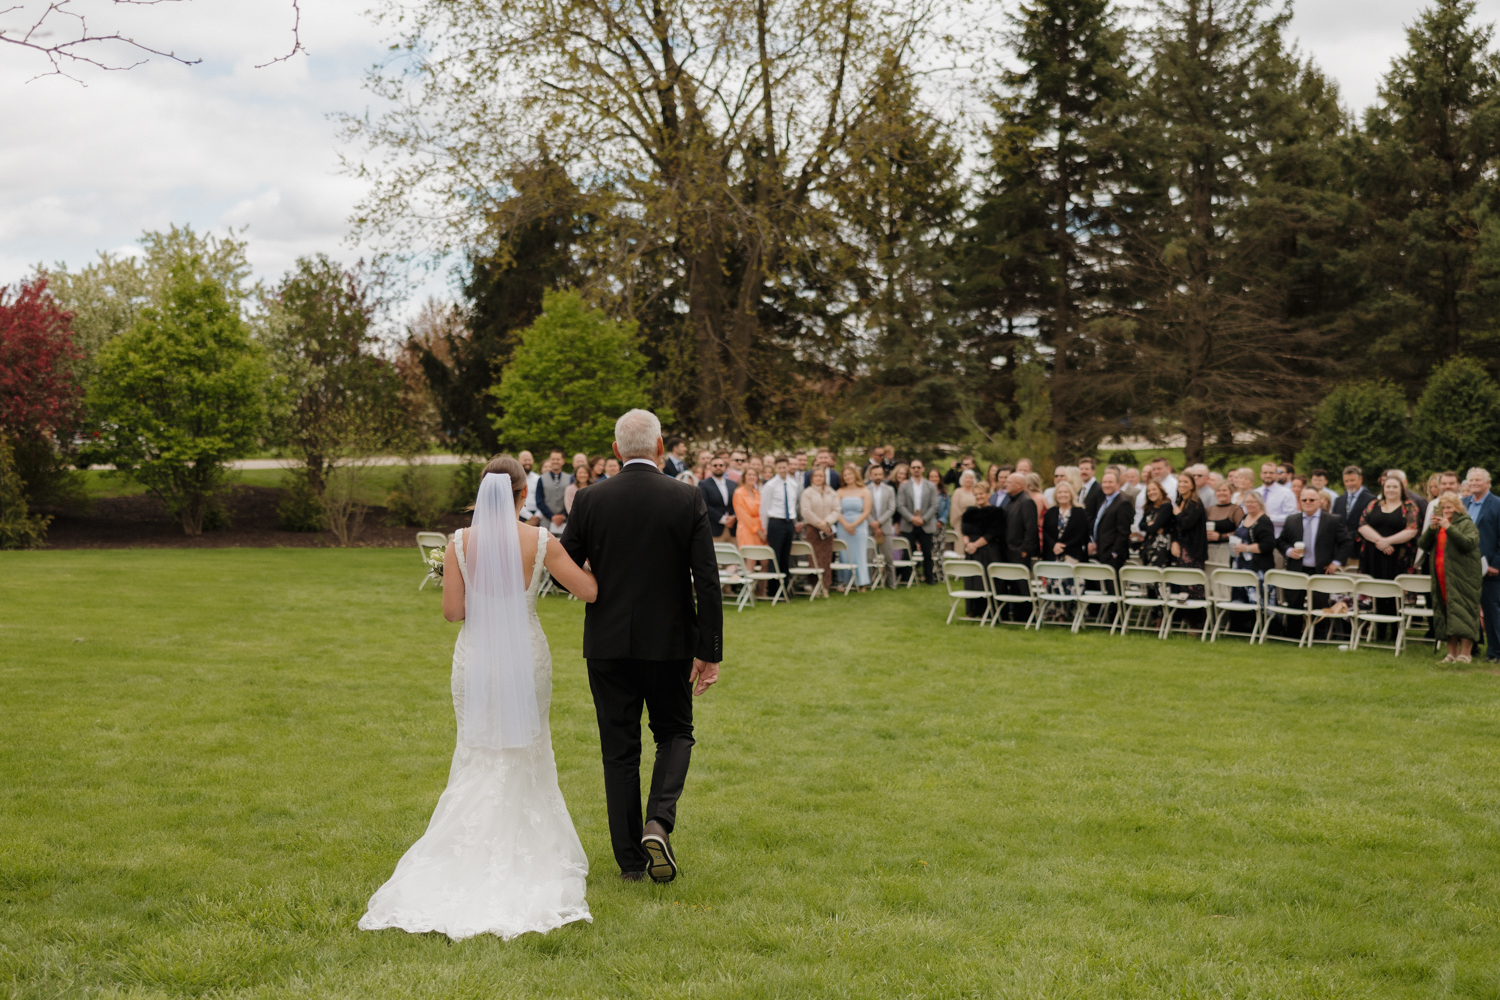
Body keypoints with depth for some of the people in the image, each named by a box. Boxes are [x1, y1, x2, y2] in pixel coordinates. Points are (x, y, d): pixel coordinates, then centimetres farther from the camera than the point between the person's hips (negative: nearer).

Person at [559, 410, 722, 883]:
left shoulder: (589, 499, -6)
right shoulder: (688, 499, -7)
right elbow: (707, 579, -10)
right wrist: (709, 651, -5)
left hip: (608, 643, 1)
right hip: (670, 641, 0)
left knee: (619, 749, 10)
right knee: (674, 733, 18)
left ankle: (630, 858, 13)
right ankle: (658, 822, -6)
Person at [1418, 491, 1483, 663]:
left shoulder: (1467, 524, -1)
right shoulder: (1438, 524, 17)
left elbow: (1469, 543, -18)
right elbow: (1423, 545, 9)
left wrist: (1449, 527, -21)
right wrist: (1431, 528, -7)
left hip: (1462, 577, -6)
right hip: (1442, 577, 6)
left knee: (1463, 612, -9)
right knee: (1446, 613, 6)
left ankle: (1465, 653, -8)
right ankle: (1452, 653, 11)